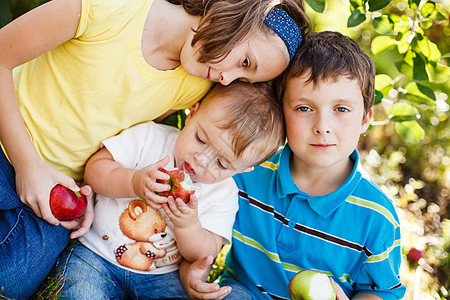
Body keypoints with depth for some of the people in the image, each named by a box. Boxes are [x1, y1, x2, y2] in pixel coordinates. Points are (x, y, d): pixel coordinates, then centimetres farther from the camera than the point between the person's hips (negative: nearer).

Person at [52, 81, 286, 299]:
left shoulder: (224, 193, -6)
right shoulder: (150, 137, -9)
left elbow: (203, 256, -5)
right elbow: (95, 168, -11)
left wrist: (188, 226, -25)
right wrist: (133, 182, -29)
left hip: (161, 277, 3)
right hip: (96, 254, -2)